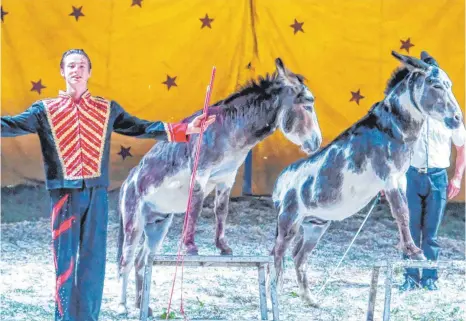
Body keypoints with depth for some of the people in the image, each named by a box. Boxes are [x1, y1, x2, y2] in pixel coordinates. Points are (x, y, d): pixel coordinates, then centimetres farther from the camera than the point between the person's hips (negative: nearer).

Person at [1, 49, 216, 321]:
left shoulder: (107, 109, 11)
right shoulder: (45, 110, 7)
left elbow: (140, 127, 10)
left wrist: (184, 130, 2)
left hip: (96, 194, 1)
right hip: (64, 194, -1)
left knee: (93, 258, 2)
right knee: (65, 258, -1)